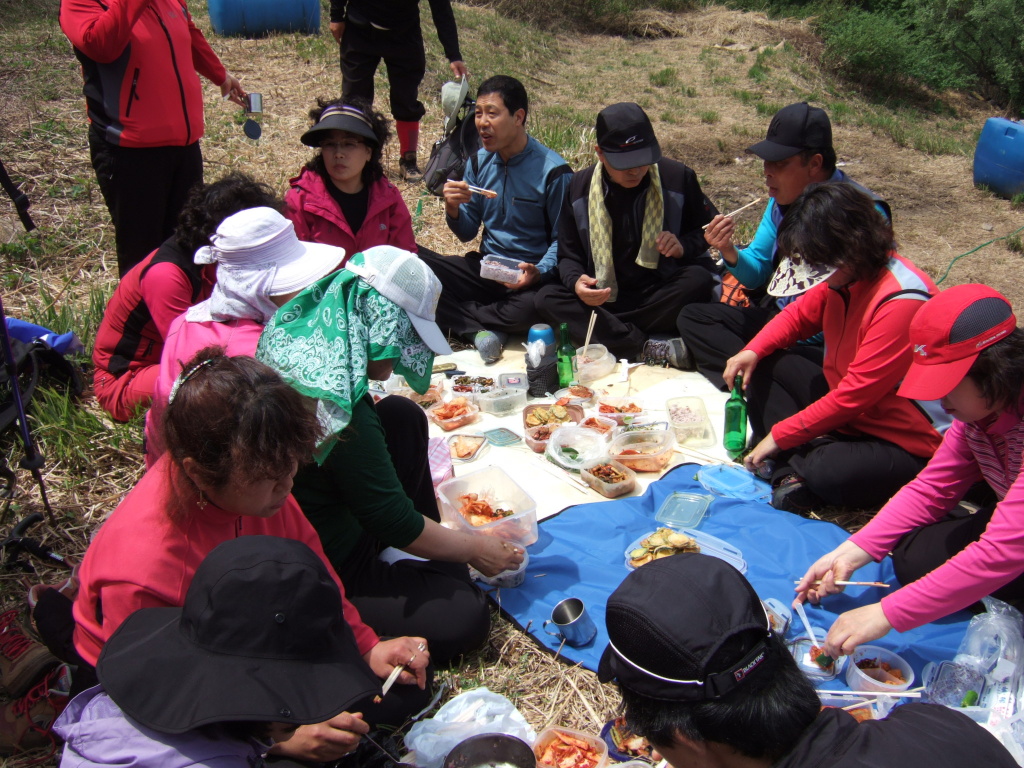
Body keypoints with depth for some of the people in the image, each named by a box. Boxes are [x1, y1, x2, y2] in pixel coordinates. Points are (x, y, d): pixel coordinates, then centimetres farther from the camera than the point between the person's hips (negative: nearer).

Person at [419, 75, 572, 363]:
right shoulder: (479, 161, 5)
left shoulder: (552, 171, -11)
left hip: (529, 276, -4)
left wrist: (539, 272, -26)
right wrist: (453, 209, -12)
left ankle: (461, 319, -12)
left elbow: (562, 240, -6)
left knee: (532, 307, -40)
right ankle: (479, 330, -19)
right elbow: (467, 233, 10)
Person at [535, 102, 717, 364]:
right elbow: (569, 254, 5)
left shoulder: (678, 177, -3)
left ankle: (603, 333, -26)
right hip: (603, 298, 2)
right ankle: (652, 349, -32)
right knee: (547, 298, -25)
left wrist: (684, 245, -14)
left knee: (699, 280, -32)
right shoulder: (579, 187, 0)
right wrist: (576, 281, -19)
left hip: (663, 298, -1)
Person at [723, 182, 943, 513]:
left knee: (829, 474, -37)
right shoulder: (844, 275, -4)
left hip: (905, 446, -9)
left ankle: (806, 467, -1)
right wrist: (753, 351, -6)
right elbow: (799, 314, 14)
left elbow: (854, 396, -27)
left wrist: (779, 435, -19)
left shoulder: (901, 303, -29)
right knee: (764, 366, 1)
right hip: (846, 408, 9)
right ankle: (795, 467, -15)